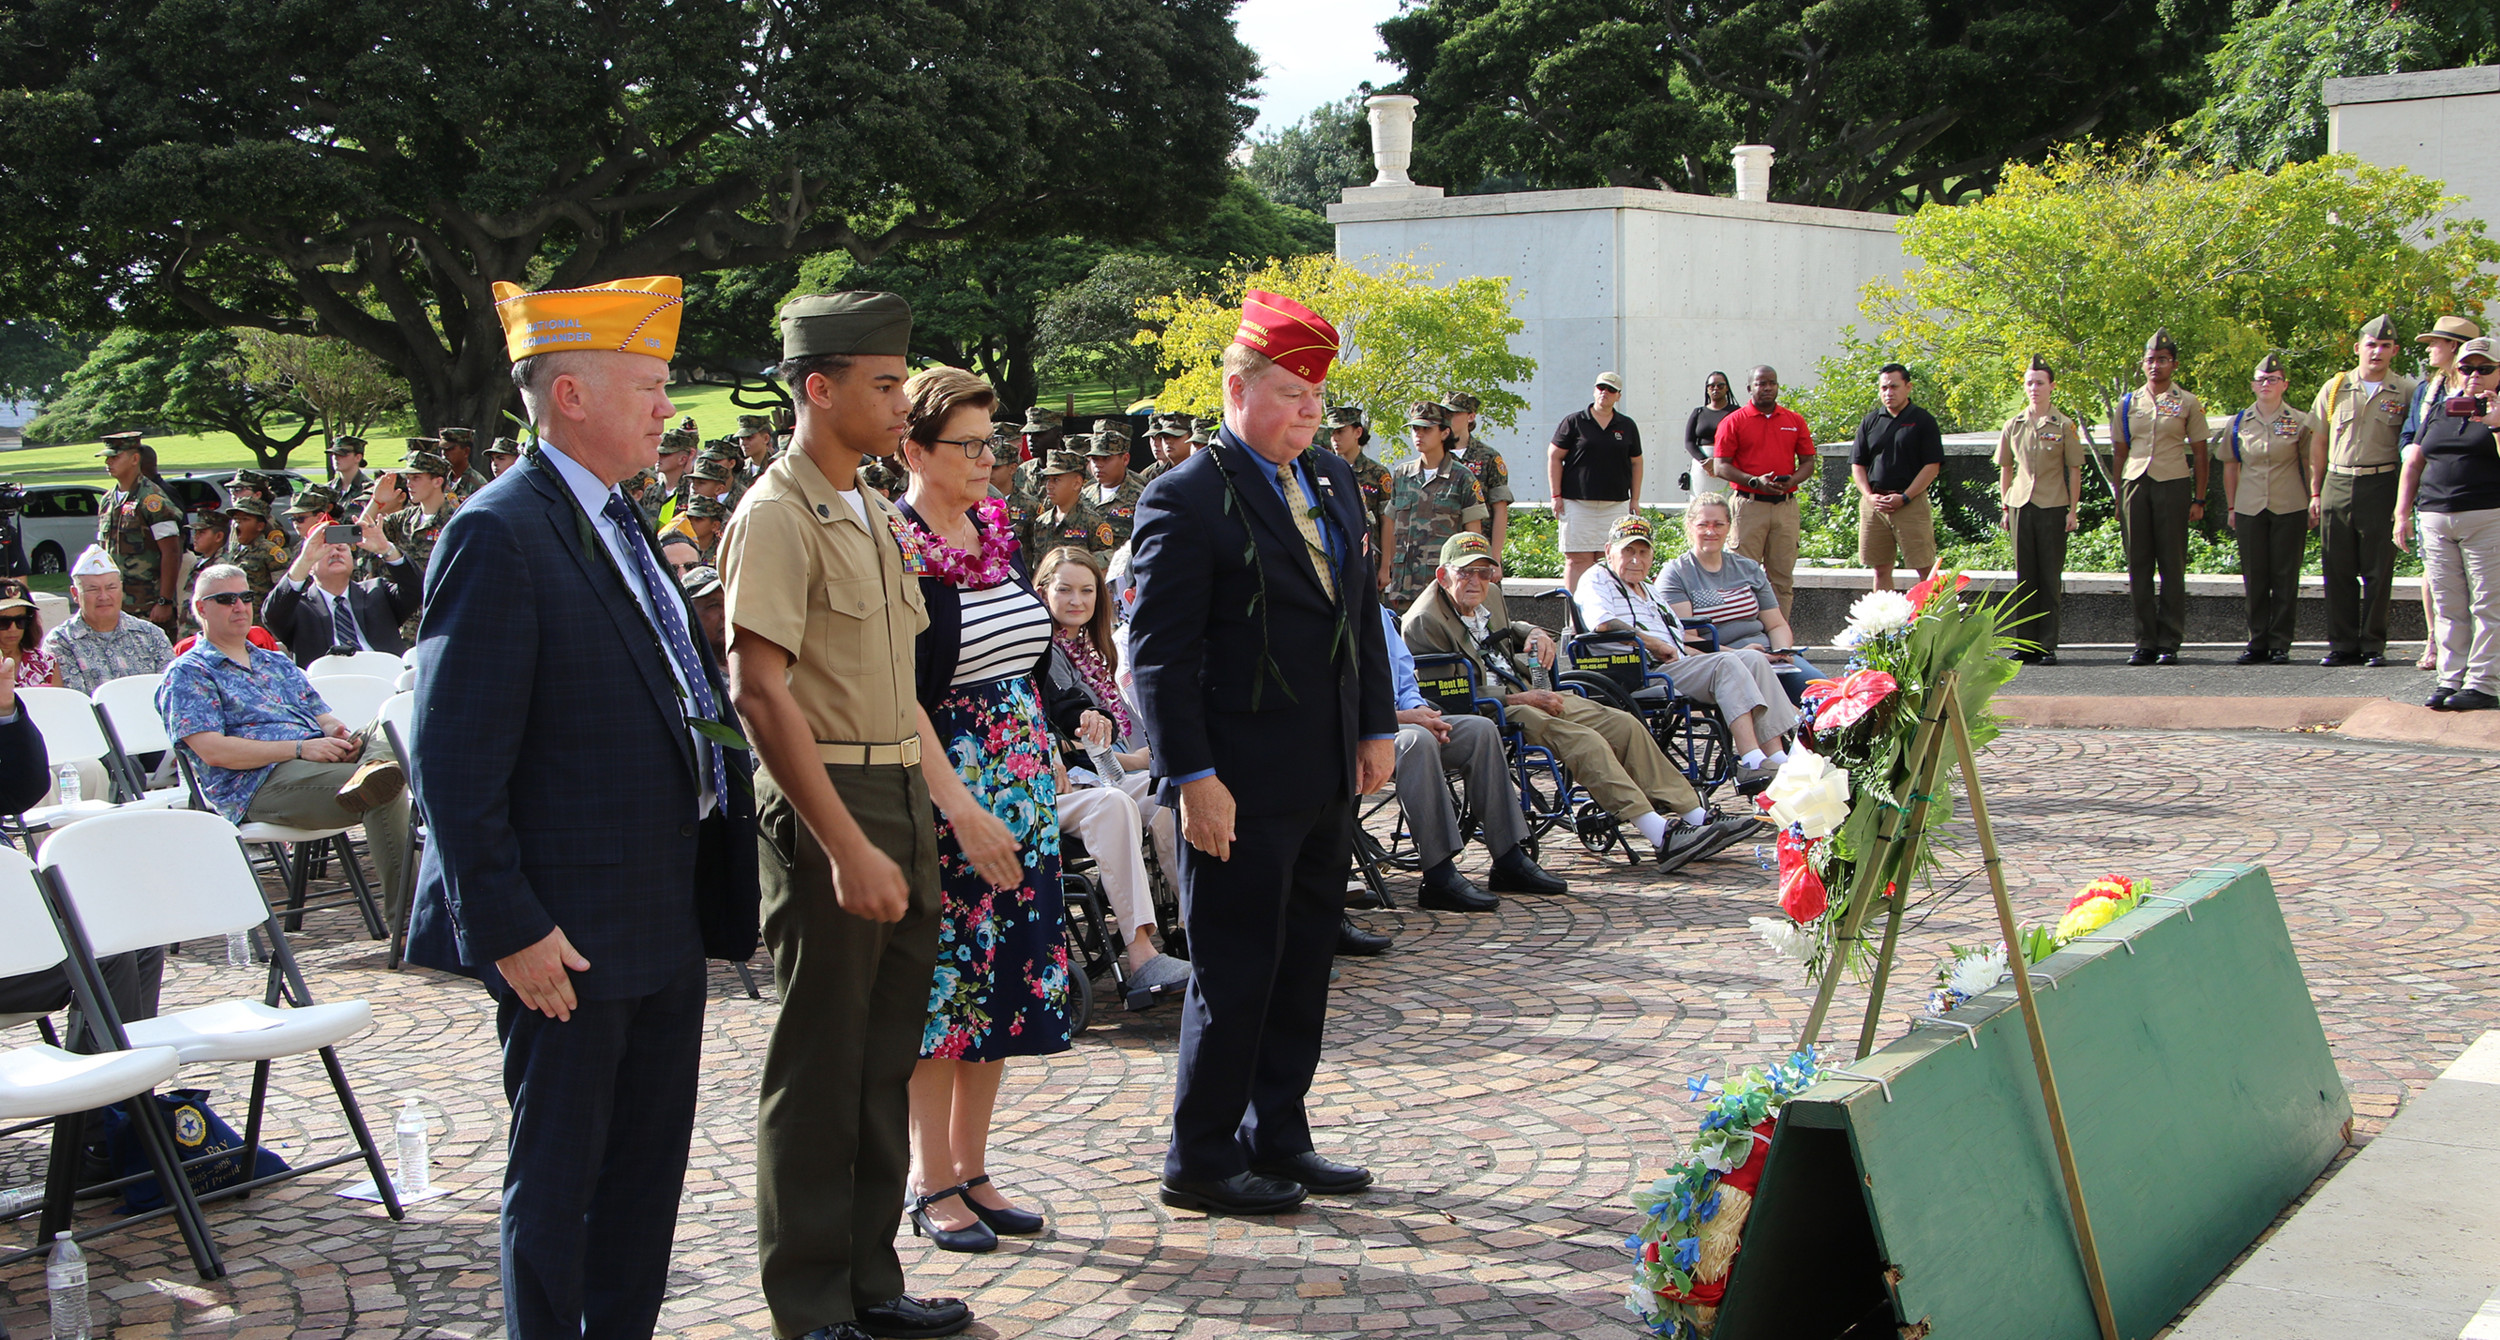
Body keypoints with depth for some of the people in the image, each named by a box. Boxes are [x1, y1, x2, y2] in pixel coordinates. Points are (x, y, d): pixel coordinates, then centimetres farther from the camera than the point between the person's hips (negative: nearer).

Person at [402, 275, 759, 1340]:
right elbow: (454, 762, -19)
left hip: (664, 918, 9)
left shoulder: (618, 526, 13)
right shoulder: (498, 534, -16)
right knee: (556, 1175, 5)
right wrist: (510, 928, -20)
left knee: (649, 1164, 17)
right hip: (573, 931, -9)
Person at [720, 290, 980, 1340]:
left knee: (885, 1061, 14)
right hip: (825, 808, -9)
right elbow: (759, 691, -20)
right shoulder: (778, 516, -12)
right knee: (820, 1067, 1)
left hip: (901, 799, 9)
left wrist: (958, 808, 14)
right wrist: (847, 849, -23)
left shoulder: (873, 514, 16)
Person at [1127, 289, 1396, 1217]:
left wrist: (1377, 727, 12)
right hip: (1241, 786, -8)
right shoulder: (1186, 499, -12)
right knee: (1234, 974, 1)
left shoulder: (1334, 481, 12)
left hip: (1327, 776, 8)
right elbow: (1158, 653, -15)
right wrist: (1193, 777, -19)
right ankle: (1200, 1160, 15)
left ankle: (1277, 1137, 28)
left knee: (1303, 966, 15)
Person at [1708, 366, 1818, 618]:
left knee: (1783, 575, 3)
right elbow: (1720, 466, -2)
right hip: (1749, 505, -3)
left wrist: (1792, 480, -7)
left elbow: (1808, 462, 14)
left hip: (1786, 505, 3)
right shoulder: (1734, 422, 3)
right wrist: (1755, 481, -15)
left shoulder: (1795, 421, 13)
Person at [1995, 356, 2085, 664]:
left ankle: (2048, 646, 3)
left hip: (2053, 508, -3)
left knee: (2050, 577, -1)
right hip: (2020, 506, 3)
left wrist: (2072, 510, -4)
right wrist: (2005, 507, 11)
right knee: (2024, 576, 5)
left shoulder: (2064, 426, 0)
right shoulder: (2013, 426, 8)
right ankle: (2025, 643, 9)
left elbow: (2074, 471, 1)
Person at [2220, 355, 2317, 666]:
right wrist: (2231, 508, 10)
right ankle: (2257, 643, 11)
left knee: (2285, 578, 1)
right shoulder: (2238, 423, 7)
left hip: (2290, 510, -2)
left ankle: (2280, 643, 6)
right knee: (2254, 578, 4)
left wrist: (2314, 501, -1)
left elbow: (2310, 464, 5)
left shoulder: (2300, 422, 2)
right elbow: (2230, 467, 13)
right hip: (2249, 510, 2)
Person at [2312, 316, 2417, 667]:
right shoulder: (2335, 388, 9)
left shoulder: (2406, 392, 3)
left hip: (2382, 485, -2)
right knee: (2338, 570, 3)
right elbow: (2318, 443, 12)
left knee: (2378, 571, 0)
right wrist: (2315, 492, 7)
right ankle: (2342, 644, 11)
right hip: (2338, 484, 2)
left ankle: (2373, 645, 7)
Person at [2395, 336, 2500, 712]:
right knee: (2448, 607, 5)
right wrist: (2402, 513, 12)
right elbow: (2413, 464, 19)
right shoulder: (2440, 411, 18)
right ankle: (2451, 680, 8)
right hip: (2436, 518, 5)